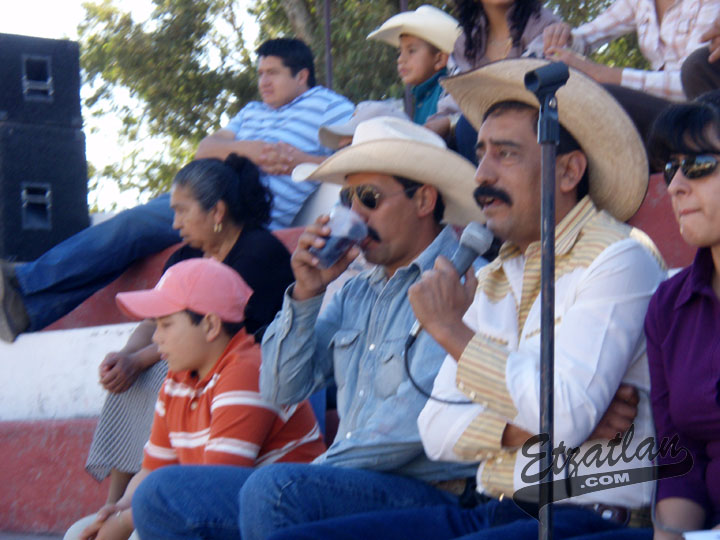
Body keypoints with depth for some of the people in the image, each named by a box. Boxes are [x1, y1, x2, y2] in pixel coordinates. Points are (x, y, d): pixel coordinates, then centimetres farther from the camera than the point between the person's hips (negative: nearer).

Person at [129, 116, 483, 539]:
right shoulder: (356, 293, 21)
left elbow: (417, 419, -18)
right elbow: (283, 389, 17)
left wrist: (323, 472, -9)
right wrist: (305, 294, 4)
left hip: (427, 493, -9)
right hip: (348, 481, 9)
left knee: (275, 489, -35)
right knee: (165, 497, 0)